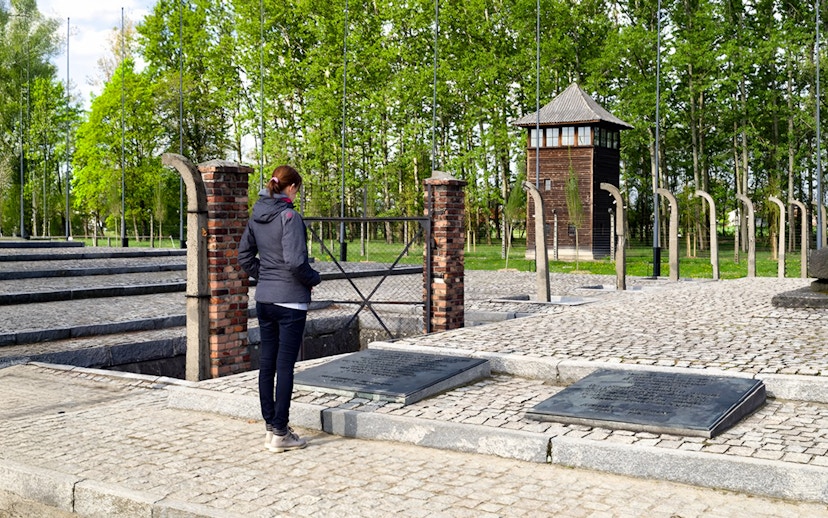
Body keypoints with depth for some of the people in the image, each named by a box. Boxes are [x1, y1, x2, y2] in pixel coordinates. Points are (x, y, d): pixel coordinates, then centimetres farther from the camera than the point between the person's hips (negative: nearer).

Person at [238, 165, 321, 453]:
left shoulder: (256, 216, 7)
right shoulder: (289, 216, -16)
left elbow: (244, 256, 14)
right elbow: (295, 261, -23)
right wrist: (313, 279, -6)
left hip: (264, 299, 7)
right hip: (290, 300, -7)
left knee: (267, 362, 12)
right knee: (285, 365, -1)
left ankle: (270, 425, 22)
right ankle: (280, 433, 5)